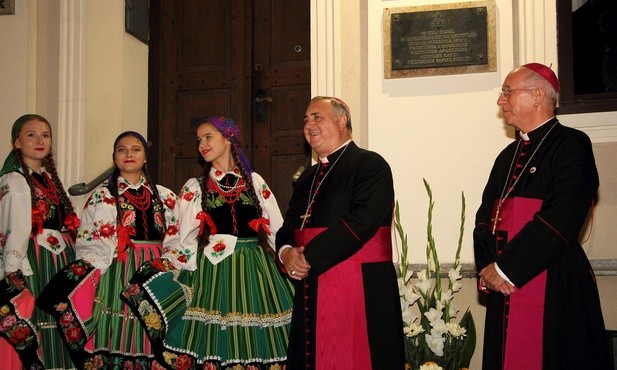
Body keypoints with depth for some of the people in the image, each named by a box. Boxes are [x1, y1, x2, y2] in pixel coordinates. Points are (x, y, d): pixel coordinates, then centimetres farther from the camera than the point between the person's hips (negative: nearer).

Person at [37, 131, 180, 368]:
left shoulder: (165, 197, 13)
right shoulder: (101, 196, 7)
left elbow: (175, 241, 11)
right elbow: (88, 245, 0)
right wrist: (85, 277, -14)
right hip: (115, 274, -2)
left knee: (150, 339, 2)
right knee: (116, 338, -5)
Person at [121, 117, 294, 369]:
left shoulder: (255, 181, 11)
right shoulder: (195, 187, 9)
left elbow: (278, 229, 9)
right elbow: (184, 242, 5)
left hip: (255, 271, 1)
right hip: (213, 273, -1)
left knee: (257, 344, 1)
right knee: (216, 342, -5)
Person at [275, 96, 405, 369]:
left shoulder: (370, 165, -5)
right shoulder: (307, 178, 20)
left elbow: (361, 222, -18)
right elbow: (288, 227, 20)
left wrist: (308, 257, -16)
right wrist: (286, 253, -3)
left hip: (361, 292, -7)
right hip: (310, 293, 7)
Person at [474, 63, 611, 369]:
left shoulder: (572, 145, -7)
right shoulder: (508, 156, 17)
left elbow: (558, 220, -18)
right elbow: (484, 217, 12)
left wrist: (506, 270, -15)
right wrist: (487, 269, -5)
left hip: (555, 288, -7)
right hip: (504, 287, 7)